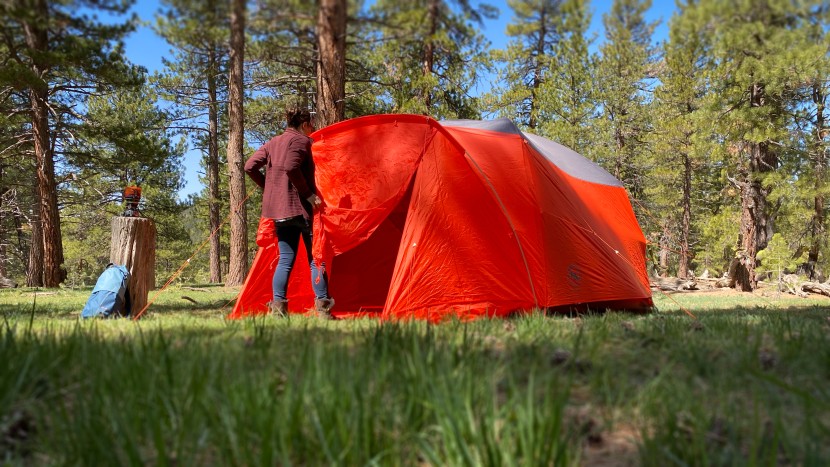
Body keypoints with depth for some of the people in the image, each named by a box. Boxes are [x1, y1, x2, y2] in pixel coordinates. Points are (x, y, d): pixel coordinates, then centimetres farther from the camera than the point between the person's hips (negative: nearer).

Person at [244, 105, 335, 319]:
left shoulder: (272, 143, 15)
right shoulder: (301, 141, -6)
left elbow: (250, 166, 9)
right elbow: (291, 167, -23)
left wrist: (268, 187, 15)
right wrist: (309, 194, -15)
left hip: (277, 210, 7)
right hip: (300, 207, -7)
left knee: (285, 259, 9)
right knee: (316, 258, 1)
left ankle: (278, 306, 1)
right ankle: (322, 308, -1)